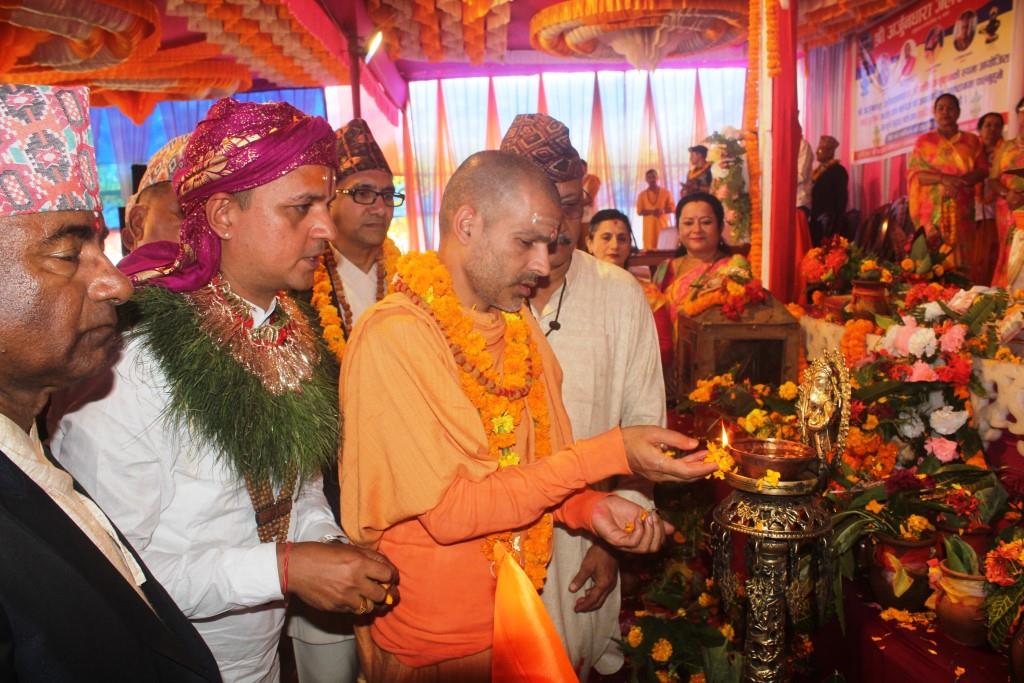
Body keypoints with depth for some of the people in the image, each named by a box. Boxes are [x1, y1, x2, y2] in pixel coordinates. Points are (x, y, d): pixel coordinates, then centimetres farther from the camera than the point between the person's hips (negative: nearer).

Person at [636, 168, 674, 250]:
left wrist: (662, 211, -15)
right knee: (649, 249, -7)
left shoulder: (666, 192, 6)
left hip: (663, 225, 0)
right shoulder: (642, 194, 6)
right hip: (649, 226, 0)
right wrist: (652, 211, -15)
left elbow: (672, 208, 6)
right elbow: (639, 211, 2)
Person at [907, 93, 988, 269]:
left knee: (961, 253, -6)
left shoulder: (972, 140, 15)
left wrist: (960, 181, -14)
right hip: (934, 207, -2)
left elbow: (983, 169, 7)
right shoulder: (924, 141, 9)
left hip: (962, 208, 2)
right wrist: (943, 179, -17)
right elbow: (914, 174, -1)